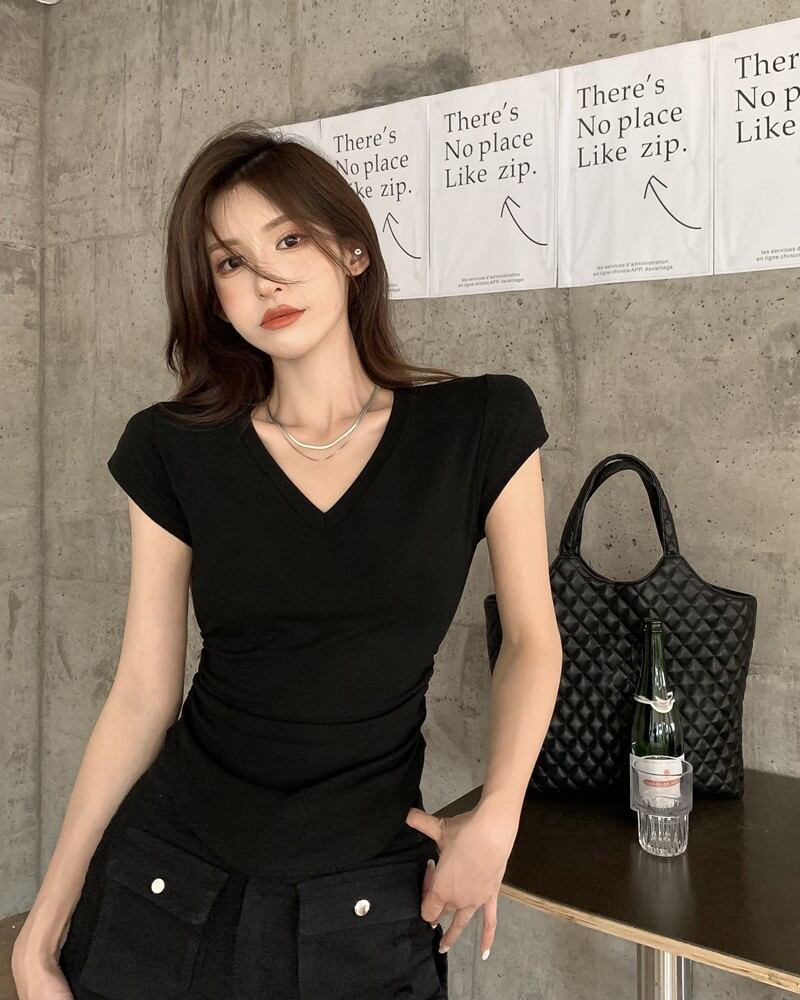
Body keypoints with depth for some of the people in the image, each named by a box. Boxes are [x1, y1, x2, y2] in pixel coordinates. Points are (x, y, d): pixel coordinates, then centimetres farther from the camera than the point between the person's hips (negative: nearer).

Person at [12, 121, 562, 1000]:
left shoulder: (481, 426, -7)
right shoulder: (175, 450, -5)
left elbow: (531, 637, 3)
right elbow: (142, 695, -1)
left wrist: (495, 818, -9)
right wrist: (44, 925, 0)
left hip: (366, 908, -1)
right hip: (164, 884, 2)